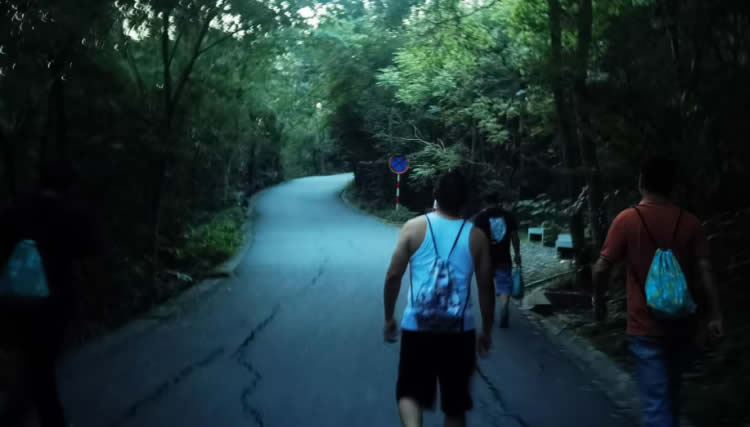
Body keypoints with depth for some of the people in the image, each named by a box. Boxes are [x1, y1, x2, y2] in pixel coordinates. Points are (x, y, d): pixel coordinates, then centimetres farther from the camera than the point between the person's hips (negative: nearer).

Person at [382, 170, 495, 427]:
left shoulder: (414, 227, -1)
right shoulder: (476, 237, 1)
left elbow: (393, 276, -2)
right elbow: (486, 289, 3)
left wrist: (389, 318, 11)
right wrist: (486, 332, 14)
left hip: (417, 327, 0)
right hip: (459, 330, 1)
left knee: (410, 392, 14)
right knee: (456, 404, 14)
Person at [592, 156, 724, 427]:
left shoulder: (627, 220, -10)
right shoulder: (689, 221, -1)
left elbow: (601, 268, -11)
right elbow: (705, 270, -6)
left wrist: (599, 301, 5)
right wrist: (714, 315, -3)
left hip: (646, 326, -4)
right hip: (682, 323, 4)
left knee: (656, 399, -3)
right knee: (670, 391, 24)